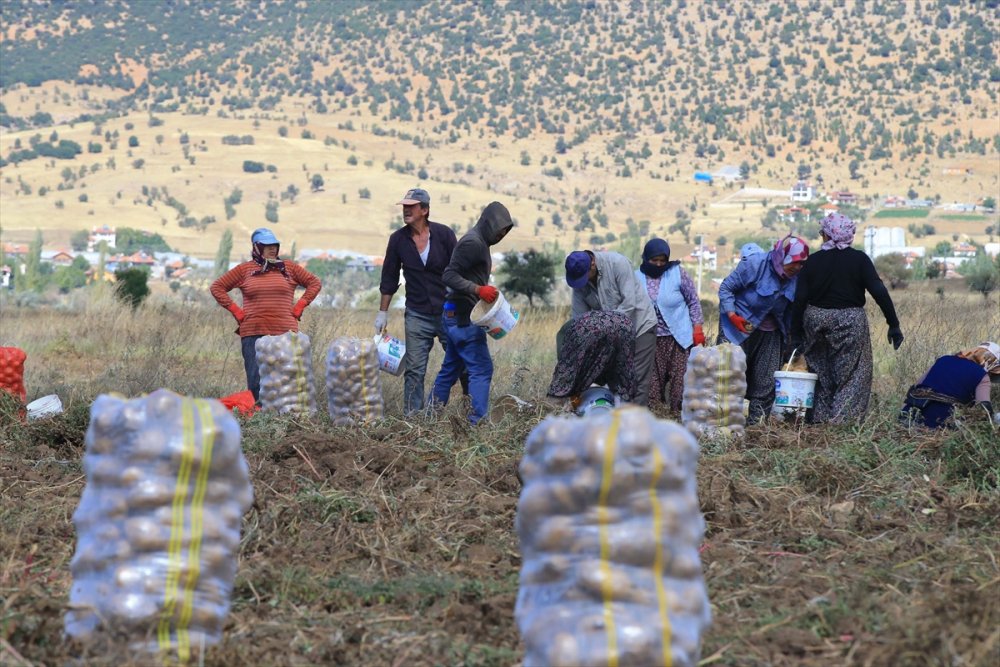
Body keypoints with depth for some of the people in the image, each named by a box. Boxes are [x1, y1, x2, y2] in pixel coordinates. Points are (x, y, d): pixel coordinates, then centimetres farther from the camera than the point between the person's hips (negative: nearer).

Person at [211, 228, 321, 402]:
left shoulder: (288, 267, 11)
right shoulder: (245, 270, 8)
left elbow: (315, 283, 17)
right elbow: (217, 287, 12)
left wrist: (299, 307, 7)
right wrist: (236, 311, 4)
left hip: (285, 332, 1)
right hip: (253, 333, -1)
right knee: (256, 381, -4)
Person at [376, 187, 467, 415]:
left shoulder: (444, 234, -5)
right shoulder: (398, 239, 1)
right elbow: (389, 279, 10)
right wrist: (383, 312, 8)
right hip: (417, 315, 1)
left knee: (463, 364, 1)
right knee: (414, 370, -1)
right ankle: (411, 417, 5)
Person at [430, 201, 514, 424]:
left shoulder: (479, 242, 17)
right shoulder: (472, 242, -14)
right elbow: (449, 276, -20)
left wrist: (488, 292, 16)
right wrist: (479, 289, -29)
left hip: (456, 316, 10)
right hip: (463, 317, -10)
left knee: (450, 369, 13)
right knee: (481, 368, -10)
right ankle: (478, 421, -11)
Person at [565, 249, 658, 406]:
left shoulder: (617, 263, -24)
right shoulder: (579, 283, -7)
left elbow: (629, 303, -26)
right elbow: (579, 317, -3)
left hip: (640, 324, -6)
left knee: (638, 377, -9)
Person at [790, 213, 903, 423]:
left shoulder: (813, 261, 0)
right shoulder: (859, 260, -5)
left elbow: (800, 300, -3)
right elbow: (879, 292, -11)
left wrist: (796, 333, 3)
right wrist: (894, 325, -7)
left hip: (816, 320, 2)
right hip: (850, 323, -2)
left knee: (821, 374, 16)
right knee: (852, 375, 4)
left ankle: (819, 417, 17)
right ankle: (841, 419, -6)